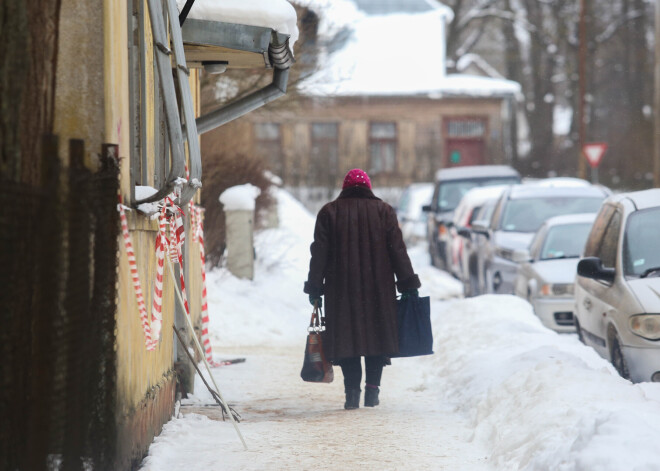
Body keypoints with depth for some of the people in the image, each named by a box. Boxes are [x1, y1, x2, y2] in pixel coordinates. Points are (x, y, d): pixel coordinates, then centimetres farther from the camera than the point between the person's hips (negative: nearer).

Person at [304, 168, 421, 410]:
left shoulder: (329, 212, 4)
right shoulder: (383, 210, 4)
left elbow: (319, 254, 1)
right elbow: (397, 250, 1)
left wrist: (315, 288, 5)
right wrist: (408, 285, 4)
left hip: (341, 289, 0)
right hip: (378, 289, 0)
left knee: (346, 336, 2)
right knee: (377, 333, 9)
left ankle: (352, 391, -5)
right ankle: (372, 388, 4)